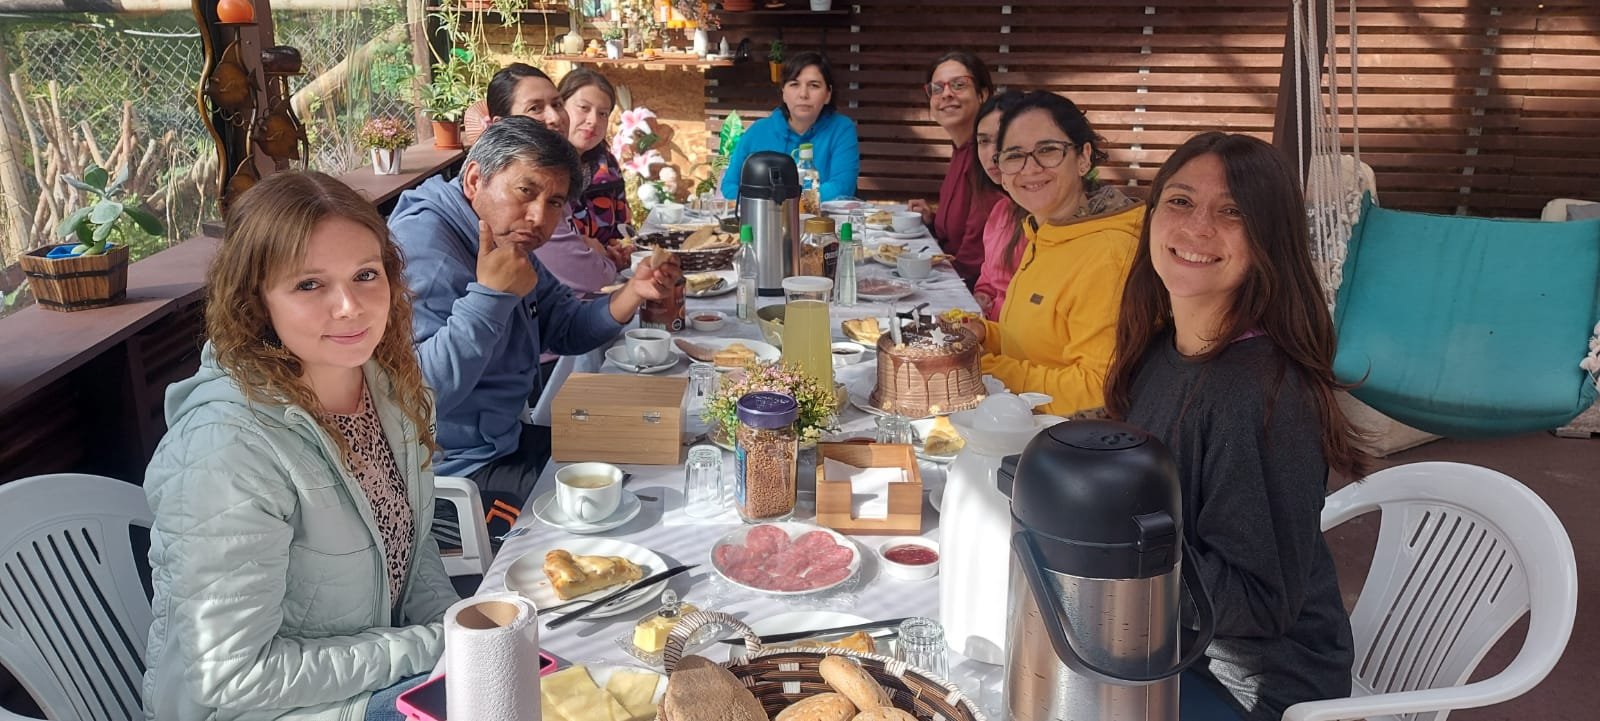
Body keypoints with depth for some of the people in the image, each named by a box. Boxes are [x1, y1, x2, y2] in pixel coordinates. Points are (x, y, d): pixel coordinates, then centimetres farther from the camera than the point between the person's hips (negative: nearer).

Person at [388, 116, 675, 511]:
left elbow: (567, 329, 14)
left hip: (508, 438, 10)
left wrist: (633, 292, -3)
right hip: (457, 473, -10)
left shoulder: (512, 241, 8)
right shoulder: (423, 246, -24)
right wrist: (490, 295, -36)